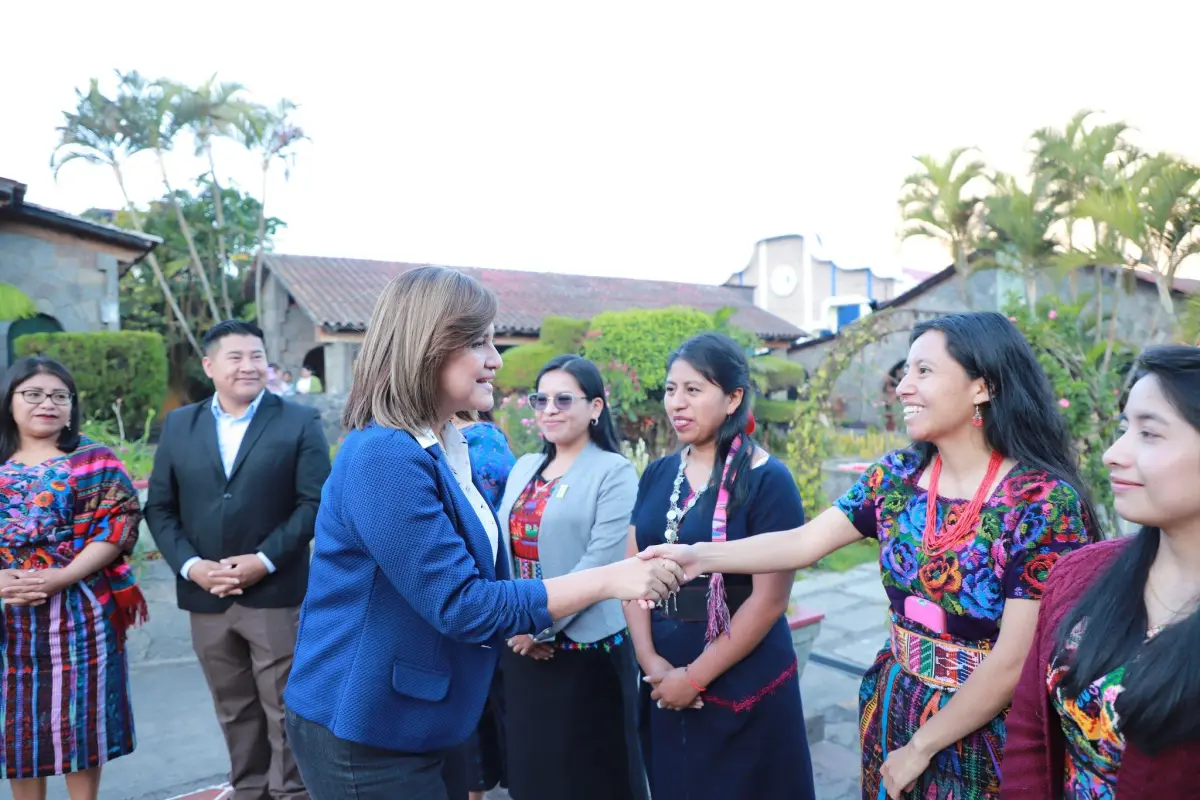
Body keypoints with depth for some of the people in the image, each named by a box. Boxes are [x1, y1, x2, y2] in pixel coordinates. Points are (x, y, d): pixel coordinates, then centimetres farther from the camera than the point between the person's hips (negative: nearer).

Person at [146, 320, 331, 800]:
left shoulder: (300, 422, -2)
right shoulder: (178, 425, 9)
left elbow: (314, 502, -8)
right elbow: (159, 507, 7)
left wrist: (265, 560, -16)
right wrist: (190, 565, -7)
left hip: (276, 592, -3)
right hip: (206, 595, 4)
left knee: (285, 708, 5)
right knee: (234, 709, 17)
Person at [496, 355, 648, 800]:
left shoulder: (614, 472, -8)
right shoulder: (524, 468, 10)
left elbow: (601, 562, -17)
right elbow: (503, 550, 8)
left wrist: (541, 625, -15)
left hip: (585, 649, -5)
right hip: (520, 646, 6)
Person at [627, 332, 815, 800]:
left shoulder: (768, 480, -13)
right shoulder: (658, 475, 4)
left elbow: (769, 599, -17)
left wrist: (696, 677, -14)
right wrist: (649, 660, -9)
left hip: (743, 685, -5)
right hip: (663, 685, 5)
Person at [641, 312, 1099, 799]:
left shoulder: (1046, 501, -20)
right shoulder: (897, 475, -4)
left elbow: (1015, 660, -20)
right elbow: (805, 542, -10)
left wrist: (921, 748, -13)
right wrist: (700, 556, -24)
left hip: (984, 732, -4)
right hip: (894, 709, 5)